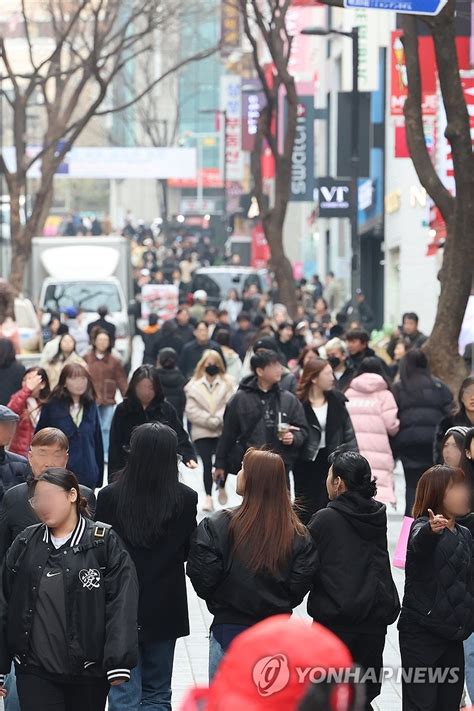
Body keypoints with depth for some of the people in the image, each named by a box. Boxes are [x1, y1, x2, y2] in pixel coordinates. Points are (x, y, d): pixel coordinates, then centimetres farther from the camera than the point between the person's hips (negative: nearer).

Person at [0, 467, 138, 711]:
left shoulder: (104, 543, -5)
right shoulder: (24, 545, 6)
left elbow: (121, 604, -9)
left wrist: (118, 662, -17)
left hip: (89, 671, -2)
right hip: (34, 670, 2)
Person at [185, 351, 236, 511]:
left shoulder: (228, 383, 5)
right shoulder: (194, 385, 5)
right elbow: (191, 411, -2)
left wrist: (218, 420, -17)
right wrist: (209, 421, -11)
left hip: (223, 431, 0)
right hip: (202, 432, 0)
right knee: (207, 463, -7)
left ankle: (222, 487, 25)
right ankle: (208, 496, 1)